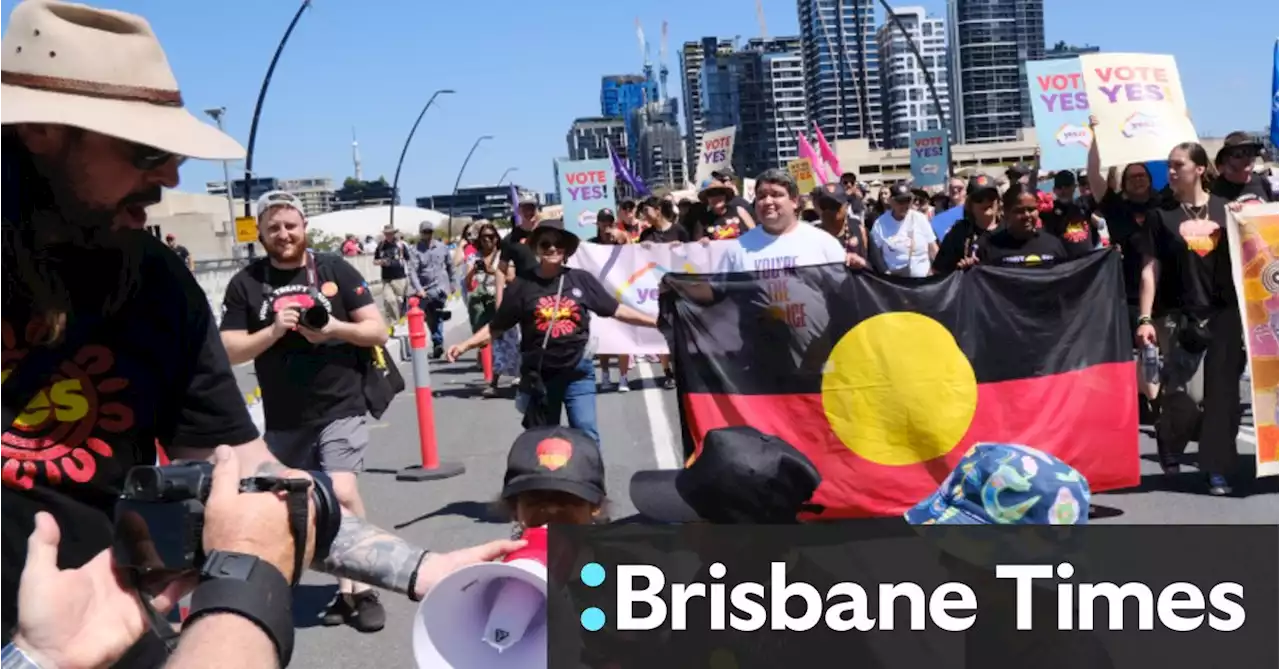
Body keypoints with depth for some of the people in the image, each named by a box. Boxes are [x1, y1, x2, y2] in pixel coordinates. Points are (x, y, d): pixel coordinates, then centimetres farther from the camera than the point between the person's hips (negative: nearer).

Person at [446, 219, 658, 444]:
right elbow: (496, 327, 2)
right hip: (539, 375, 1)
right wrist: (465, 345, -7)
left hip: (577, 372, 0)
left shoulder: (582, 280, -1)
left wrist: (655, 321, 1)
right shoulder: (522, 286, -3)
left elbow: (616, 310, 4)